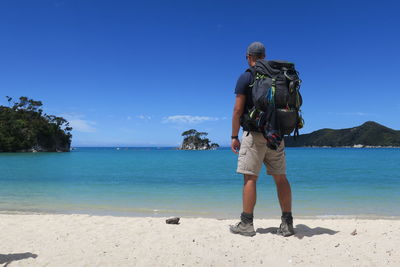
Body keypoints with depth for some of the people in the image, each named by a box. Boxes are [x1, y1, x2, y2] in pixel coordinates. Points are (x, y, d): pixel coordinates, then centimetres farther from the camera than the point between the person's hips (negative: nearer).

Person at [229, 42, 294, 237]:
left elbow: (238, 109, -9)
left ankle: (246, 224, 1)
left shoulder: (246, 77, -2)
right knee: (281, 178, 7)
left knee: (250, 177, -2)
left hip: (254, 133, -5)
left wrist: (234, 136, -4)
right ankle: (287, 224, 11)